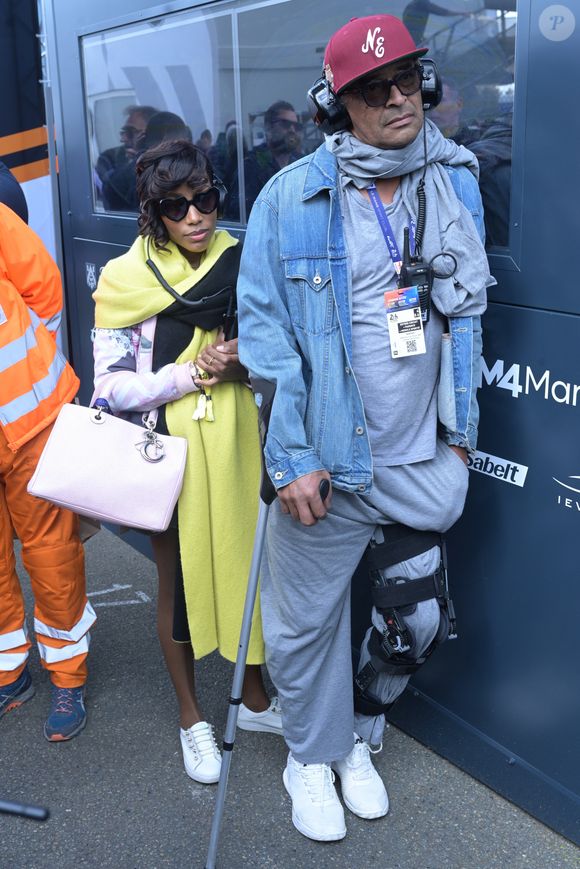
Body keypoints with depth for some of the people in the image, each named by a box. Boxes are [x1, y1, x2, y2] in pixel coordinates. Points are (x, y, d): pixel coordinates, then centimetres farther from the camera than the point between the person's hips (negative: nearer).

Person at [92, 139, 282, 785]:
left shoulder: (240, 264, -1)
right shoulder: (124, 279, -8)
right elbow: (109, 386, -9)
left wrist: (243, 364, -14)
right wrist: (187, 375, -19)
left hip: (235, 441, 3)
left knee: (245, 564, 12)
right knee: (178, 578, 11)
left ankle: (254, 698, 35)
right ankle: (191, 715, 31)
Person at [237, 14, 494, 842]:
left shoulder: (455, 180, 2)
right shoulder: (293, 197, -11)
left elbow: (466, 307, 11)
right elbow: (264, 328, -11)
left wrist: (463, 423, 12)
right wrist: (290, 454, -14)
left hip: (421, 458, 4)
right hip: (327, 460, -4)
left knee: (417, 618, 16)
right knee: (309, 619, 11)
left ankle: (359, 737, 44)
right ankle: (312, 757, 38)